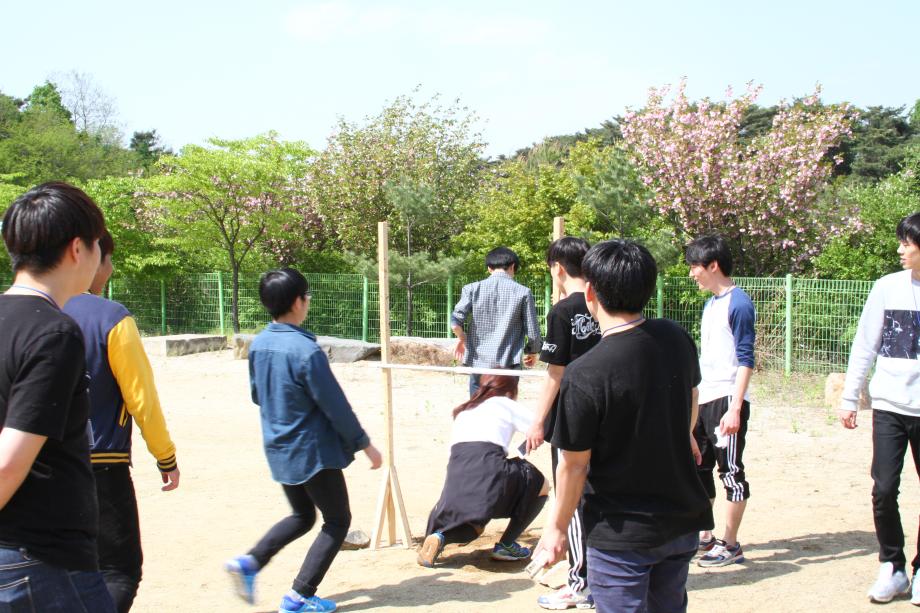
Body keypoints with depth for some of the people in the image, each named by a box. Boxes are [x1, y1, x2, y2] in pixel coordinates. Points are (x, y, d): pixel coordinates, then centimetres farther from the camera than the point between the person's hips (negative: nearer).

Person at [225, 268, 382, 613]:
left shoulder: (258, 345, 0)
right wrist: (365, 444, -7)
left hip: (279, 451, 8)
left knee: (302, 516, 24)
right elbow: (335, 405, -18)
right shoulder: (306, 350, -22)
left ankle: (249, 562, 6)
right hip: (314, 452, -8)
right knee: (337, 520, 8)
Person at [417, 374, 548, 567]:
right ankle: (506, 545, 16)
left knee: (473, 526, 31)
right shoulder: (507, 405, 18)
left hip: (456, 474, 5)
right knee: (540, 486, 21)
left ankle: (439, 537, -1)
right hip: (488, 466, -5)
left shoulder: (464, 411, 32)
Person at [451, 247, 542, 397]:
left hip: (479, 363, 2)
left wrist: (462, 338, 13)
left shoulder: (472, 289, 3)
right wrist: (532, 352, 19)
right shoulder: (522, 292, 0)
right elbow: (533, 333, -1)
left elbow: (456, 321, -8)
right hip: (508, 366, -1)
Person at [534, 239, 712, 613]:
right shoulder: (676, 339, -5)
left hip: (621, 536, -6)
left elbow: (574, 465, -17)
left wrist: (556, 528, -2)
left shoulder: (584, 375, -25)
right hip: (683, 521, 6)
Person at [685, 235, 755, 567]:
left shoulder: (738, 303, -12)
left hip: (726, 402, -9)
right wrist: (692, 399, 20)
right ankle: (705, 537, 25)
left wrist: (735, 408, -22)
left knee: (731, 471, -1)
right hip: (702, 401, 9)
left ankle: (730, 545, 8)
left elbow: (746, 360, -16)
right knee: (698, 468, 14)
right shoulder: (709, 305, 15)